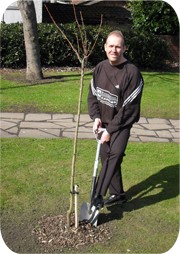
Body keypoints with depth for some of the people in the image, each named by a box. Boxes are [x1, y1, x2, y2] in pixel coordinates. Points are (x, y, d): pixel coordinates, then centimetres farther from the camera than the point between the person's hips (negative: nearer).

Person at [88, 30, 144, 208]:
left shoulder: (132, 72, -19)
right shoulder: (100, 68, 0)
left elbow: (129, 108, -19)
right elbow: (92, 94, 8)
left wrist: (110, 130, -17)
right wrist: (96, 117, -9)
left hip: (121, 123, -6)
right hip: (103, 121, 6)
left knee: (114, 155, -23)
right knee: (106, 158, 12)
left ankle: (98, 196, -22)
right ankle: (117, 194, 29)